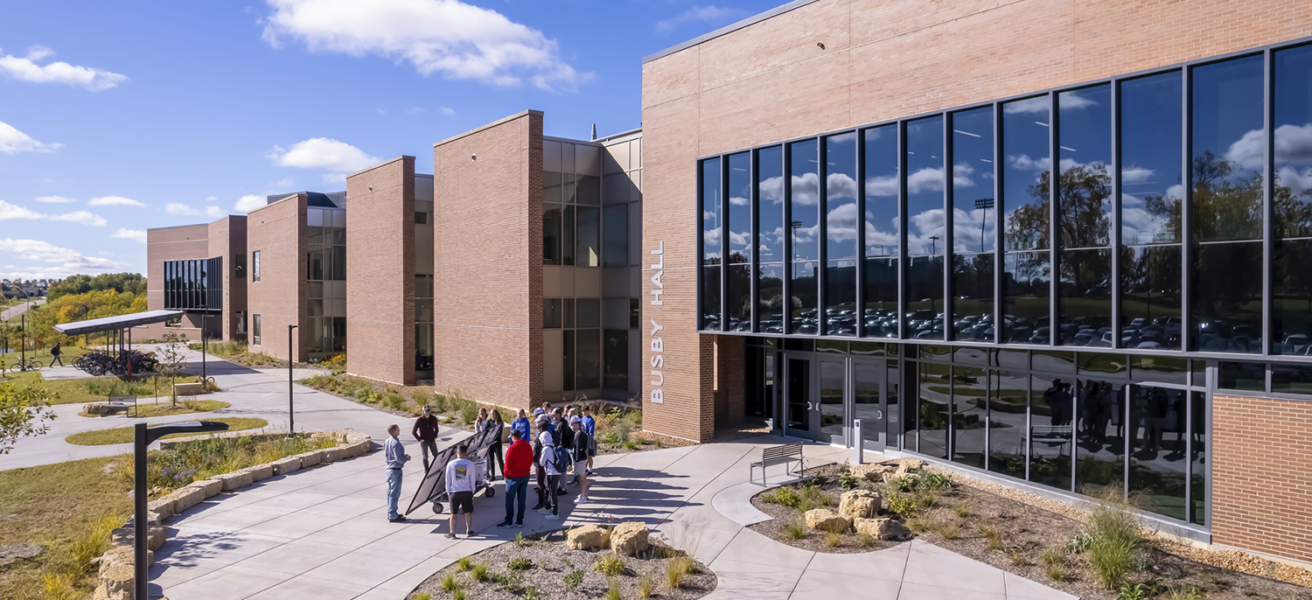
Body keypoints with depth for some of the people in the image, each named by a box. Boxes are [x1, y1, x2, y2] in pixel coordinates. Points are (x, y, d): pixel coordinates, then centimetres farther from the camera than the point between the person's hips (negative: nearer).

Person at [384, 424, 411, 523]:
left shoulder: (387, 441, 6)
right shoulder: (396, 443, -22)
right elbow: (399, 459, -25)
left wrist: (404, 456, 9)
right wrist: (407, 457, -6)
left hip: (389, 469, 9)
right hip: (396, 470, -9)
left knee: (390, 492, 16)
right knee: (394, 494, 0)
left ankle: (390, 513, 27)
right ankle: (392, 516, 6)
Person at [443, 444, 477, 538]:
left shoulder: (450, 464, -6)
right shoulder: (470, 464, -4)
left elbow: (448, 480, -1)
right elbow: (472, 480, 2)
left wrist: (448, 492, 9)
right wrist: (472, 491, 12)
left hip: (454, 492, -1)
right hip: (467, 492, 1)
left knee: (453, 513, 9)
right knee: (468, 512, 13)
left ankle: (452, 532, 16)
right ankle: (469, 531, 16)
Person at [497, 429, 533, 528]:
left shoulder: (512, 448, -20)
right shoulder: (528, 446, 0)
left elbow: (508, 464, -16)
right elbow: (531, 460, 10)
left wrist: (506, 475, -1)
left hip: (514, 477, -6)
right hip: (525, 476, 6)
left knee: (509, 500, 5)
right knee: (522, 499, 11)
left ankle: (509, 521, 10)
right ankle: (520, 521, 16)